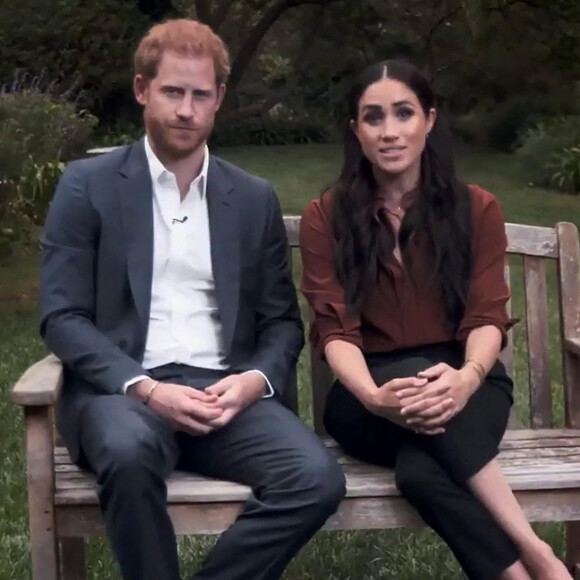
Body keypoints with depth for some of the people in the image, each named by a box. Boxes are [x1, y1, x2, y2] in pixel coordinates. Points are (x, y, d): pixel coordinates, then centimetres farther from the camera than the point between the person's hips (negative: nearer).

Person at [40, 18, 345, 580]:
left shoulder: (255, 198, 14)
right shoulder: (87, 185, 5)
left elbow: (282, 321, 14)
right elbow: (62, 317, -2)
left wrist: (255, 379, -9)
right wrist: (146, 388, -17)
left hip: (224, 389, 3)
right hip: (124, 387, -2)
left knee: (317, 478, -25)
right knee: (128, 452, -38)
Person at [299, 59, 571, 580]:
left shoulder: (476, 209, 6)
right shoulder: (325, 217, 4)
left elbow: (487, 317, -3)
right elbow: (335, 328, -6)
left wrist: (466, 378, -28)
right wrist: (373, 395, -28)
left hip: (462, 386, 0)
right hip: (368, 398, 0)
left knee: (422, 470, -35)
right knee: (420, 426, -37)